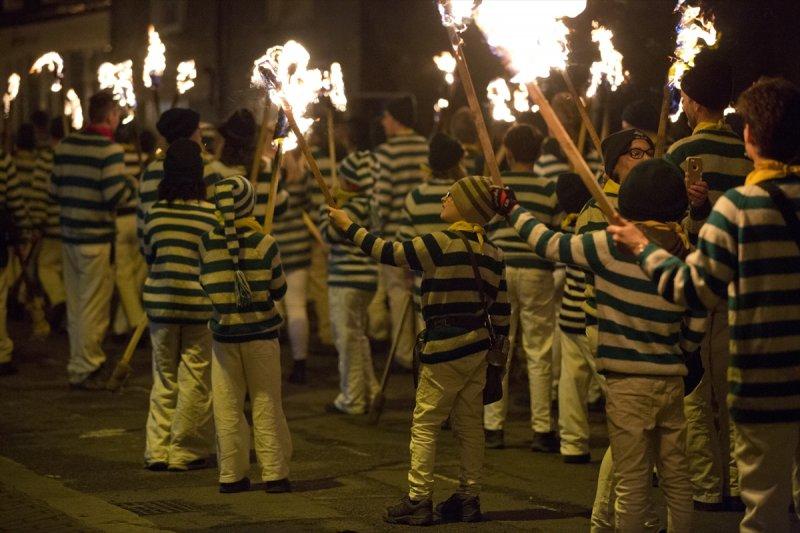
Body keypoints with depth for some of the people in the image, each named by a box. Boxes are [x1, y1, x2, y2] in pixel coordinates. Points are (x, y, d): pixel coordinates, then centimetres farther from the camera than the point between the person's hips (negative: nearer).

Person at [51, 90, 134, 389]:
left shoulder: (64, 146, 7)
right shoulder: (110, 150, -15)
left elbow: (55, 189, 12)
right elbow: (116, 196, -21)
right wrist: (131, 186, -2)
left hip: (69, 233, 7)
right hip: (97, 238, -7)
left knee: (75, 305, 16)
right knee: (94, 306, 1)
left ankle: (79, 363, 25)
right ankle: (84, 371, 5)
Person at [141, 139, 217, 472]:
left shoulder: (154, 212, -1)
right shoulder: (212, 214, -11)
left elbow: (147, 254, 11)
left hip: (160, 304, 3)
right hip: (201, 305, -3)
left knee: (163, 379, 13)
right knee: (195, 381, 5)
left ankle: (157, 450, 11)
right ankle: (186, 452, 7)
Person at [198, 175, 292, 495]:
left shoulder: (207, 244, -5)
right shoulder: (264, 243, -10)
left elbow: (206, 287, 4)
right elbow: (279, 290, -2)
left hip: (224, 335, 1)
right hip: (261, 334, -1)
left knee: (227, 407, 8)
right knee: (266, 404, 6)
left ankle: (232, 475, 11)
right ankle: (274, 474, 8)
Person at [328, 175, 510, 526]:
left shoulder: (441, 244, -15)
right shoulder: (493, 254, 6)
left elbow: (388, 252, -10)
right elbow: (500, 312, 8)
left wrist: (349, 227, 0)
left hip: (444, 346, -7)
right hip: (477, 346, 7)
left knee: (424, 425, 0)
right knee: (469, 425, 12)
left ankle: (418, 501, 1)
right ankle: (469, 499, 16)